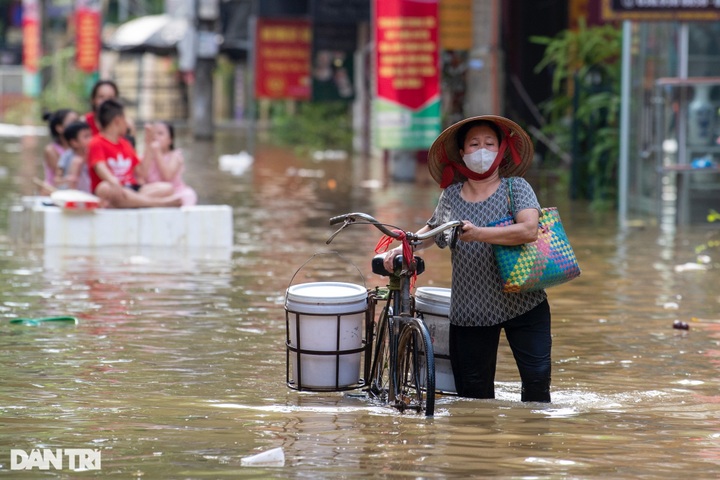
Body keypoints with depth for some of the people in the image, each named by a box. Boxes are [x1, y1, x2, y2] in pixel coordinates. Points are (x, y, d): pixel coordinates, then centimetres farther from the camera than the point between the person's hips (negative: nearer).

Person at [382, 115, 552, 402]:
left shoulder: (516, 187, -4)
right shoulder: (451, 195, 6)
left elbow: (529, 230, -21)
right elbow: (433, 231, 25)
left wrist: (479, 234, -26)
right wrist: (403, 248, 10)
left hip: (522, 302, -3)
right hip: (470, 311, 3)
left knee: (537, 376, -8)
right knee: (474, 389, 4)